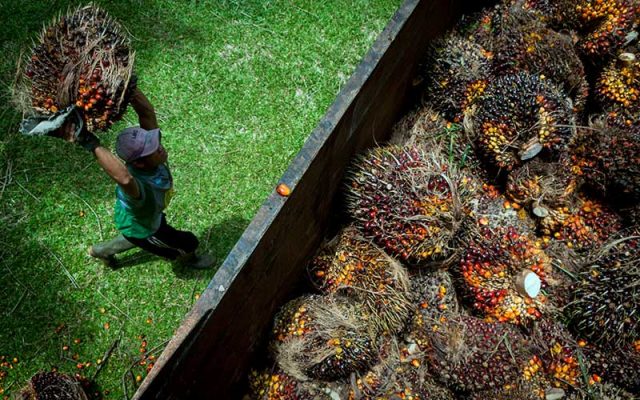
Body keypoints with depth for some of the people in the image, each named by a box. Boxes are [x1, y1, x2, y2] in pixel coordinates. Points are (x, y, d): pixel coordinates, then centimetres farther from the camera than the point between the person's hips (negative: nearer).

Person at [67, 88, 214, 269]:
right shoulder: (137, 186, -52)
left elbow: (147, 111, -38)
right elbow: (124, 178, -76)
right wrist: (92, 145, -80)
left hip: (150, 214, 6)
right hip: (139, 229, -6)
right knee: (189, 242, 18)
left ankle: (102, 250, 62)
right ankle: (187, 258, 53)